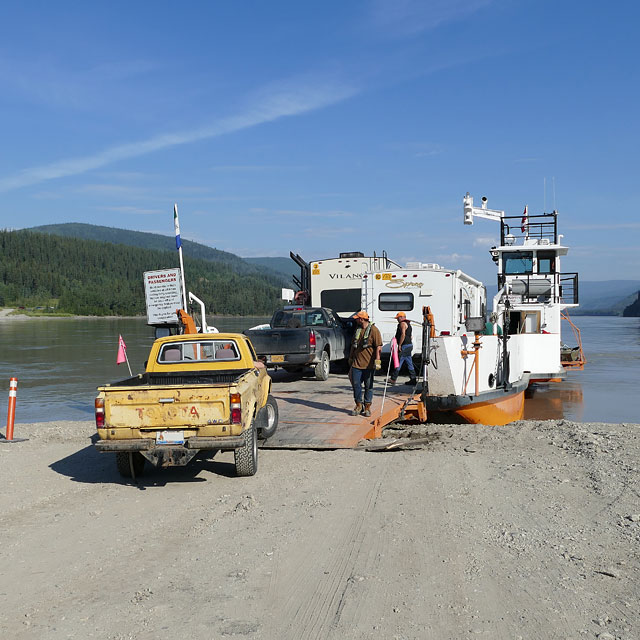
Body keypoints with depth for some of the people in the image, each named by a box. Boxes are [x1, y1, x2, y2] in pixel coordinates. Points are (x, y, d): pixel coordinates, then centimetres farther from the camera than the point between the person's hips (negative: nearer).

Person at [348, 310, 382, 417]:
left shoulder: (373, 330, -7)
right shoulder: (357, 330, 14)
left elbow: (378, 347, -12)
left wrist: (377, 360, -19)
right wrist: (350, 358, 24)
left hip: (369, 364, -5)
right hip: (357, 363, 6)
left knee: (368, 386, 4)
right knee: (356, 384, 4)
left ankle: (367, 407, 13)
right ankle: (358, 405, 16)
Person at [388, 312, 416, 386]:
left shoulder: (403, 323, -11)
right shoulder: (408, 324, 21)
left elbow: (403, 334, -23)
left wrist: (399, 345, -20)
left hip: (404, 346, -10)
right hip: (409, 345, 10)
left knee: (399, 363, -6)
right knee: (409, 363, 10)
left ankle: (393, 379, -4)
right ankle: (413, 379, 9)